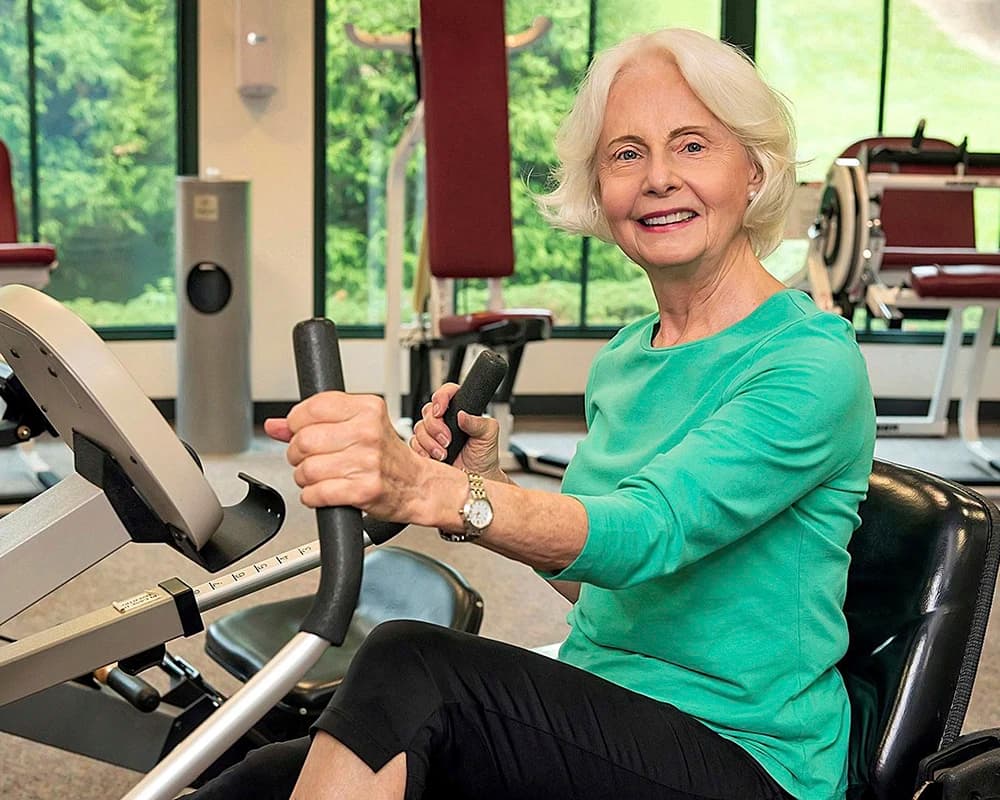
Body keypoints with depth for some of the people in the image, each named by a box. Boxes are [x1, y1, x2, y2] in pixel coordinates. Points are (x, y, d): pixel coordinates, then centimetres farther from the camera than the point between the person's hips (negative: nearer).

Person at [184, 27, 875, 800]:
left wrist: (426, 490, -46)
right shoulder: (620, 361, 13)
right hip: (598, 735, 6)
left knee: (410, 665, -29)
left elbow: (652, 533, -29)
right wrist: (489, 479, 3)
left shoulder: (814, 360, -12)